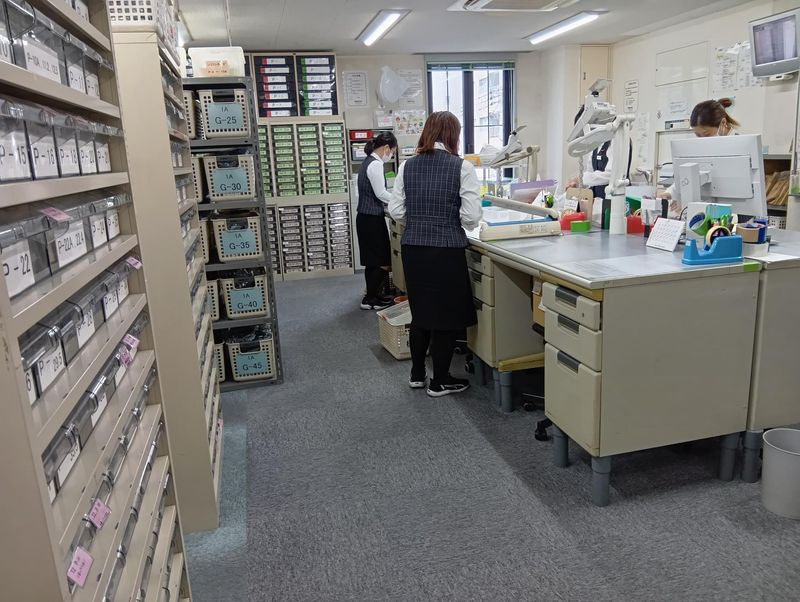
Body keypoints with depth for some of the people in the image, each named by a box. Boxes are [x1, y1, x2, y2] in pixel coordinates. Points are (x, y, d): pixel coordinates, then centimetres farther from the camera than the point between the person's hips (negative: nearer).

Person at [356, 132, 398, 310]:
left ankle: (373, 295, 24)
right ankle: (371, 299, 8)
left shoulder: (368, 162, 14)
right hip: (372, 219, -10)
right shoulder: (376, 164, -15)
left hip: (366, 217, 10)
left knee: (373, 259, 16)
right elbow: (381, 193, -16)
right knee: (381, 260, 0)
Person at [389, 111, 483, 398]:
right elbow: (471, 217, -12)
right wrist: (450, 217, 9)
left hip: (412, 249, 5)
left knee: (420, 313, 19)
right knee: (447, 315, 10)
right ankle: (440, 382, 20)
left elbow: (395, 211, 2)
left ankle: (417, 374, 32)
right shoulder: (462, 167, -8)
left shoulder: (407, 166, 2)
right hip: (447, 251, -4)